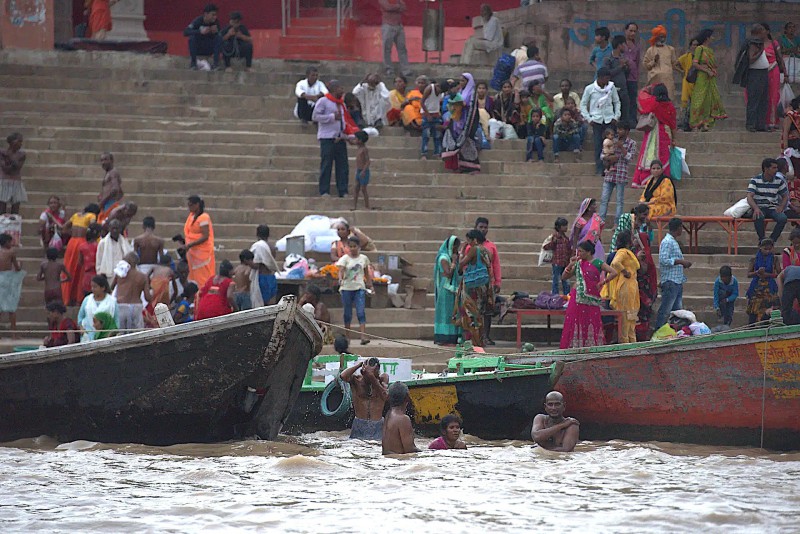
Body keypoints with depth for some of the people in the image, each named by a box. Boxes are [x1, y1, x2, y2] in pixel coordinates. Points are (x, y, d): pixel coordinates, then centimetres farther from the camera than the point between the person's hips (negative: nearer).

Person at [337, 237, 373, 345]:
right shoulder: (344, 259, -3)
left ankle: (363, 336, -21)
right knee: (347, 313, 7)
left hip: (359, 288, 0)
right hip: (347, 288, 0)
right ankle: (347, 336, 18)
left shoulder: (363, 258, 6)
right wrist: (340, 279, -38)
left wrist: (370, 284, 15)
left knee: (361, 312, -12)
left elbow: (366, 273, 17)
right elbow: (341, 270, -18)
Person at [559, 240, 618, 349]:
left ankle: (593, 346, -1)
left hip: (592, 298, -3)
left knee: (592, 323, -3)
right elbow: (564, 277, 11)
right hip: (577, 298, 3)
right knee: (575, 322, -3)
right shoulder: (577, 264, 12)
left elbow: (613, 273, -4)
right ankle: (574, 346, -2)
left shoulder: (597, 263, 1)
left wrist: (602, 283, -6)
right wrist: (570, 265, -1)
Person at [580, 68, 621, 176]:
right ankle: (600, 169, 1)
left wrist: (616, 116, 4)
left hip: (609, 119, 1)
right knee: (598, 145, -3)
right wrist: (588, 118, -3)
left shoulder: (611, 88, 2)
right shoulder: (590, 89, -3)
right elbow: (583, 104, 5)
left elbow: (617, 102, 14)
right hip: (597, 120, -1)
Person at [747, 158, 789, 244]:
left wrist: (781, 207, -7)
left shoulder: (779, 181, 4)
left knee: (783, 218, -29)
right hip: (759, 207, -3)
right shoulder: (755, 180, -5)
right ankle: (762, 239, -17)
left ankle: (772, 240, -15)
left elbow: (785, 196, 14)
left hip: (773, 208, 3)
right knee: (758, 217, -38)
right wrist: (756, 208, -32)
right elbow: (749, 197, -13)